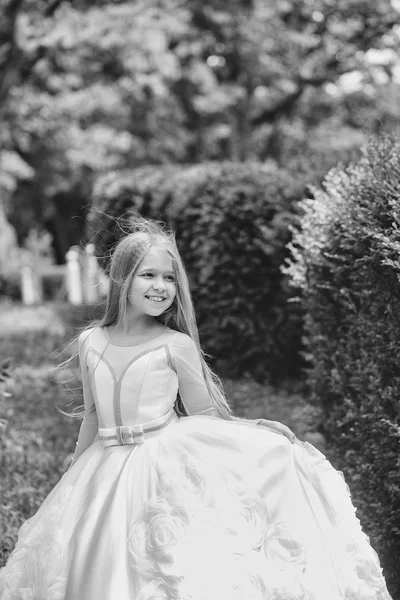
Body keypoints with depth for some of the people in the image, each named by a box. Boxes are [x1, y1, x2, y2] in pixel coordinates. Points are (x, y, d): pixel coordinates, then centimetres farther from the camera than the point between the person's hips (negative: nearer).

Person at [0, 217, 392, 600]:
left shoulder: (175, 345, -6)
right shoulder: (91, 342, 5)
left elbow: (204, 419, 1)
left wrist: (256, 429, -11)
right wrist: (73, 477, 19)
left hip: (166, 467, -3)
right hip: (107, 476, 3)